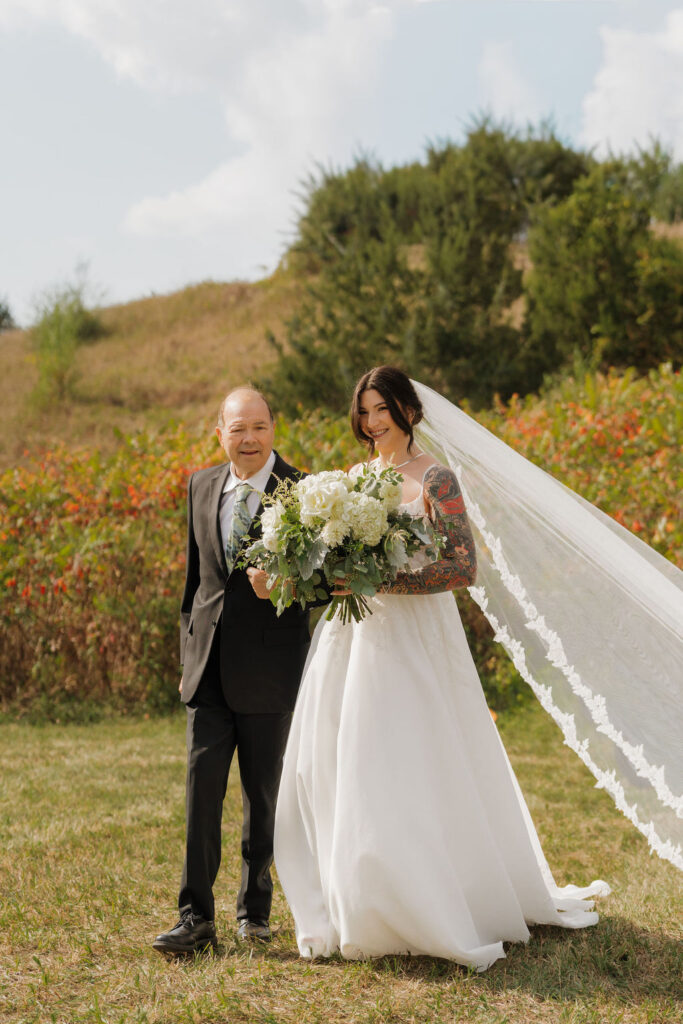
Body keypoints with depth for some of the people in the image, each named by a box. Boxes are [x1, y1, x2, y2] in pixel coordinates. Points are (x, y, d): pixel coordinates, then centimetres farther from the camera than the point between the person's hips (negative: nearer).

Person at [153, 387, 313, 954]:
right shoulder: (202, 486, 9)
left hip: (268, 665, -3)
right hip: (209, 666, 3)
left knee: (264, 793, 8)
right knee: (202, 784, -2)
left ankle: (255, 907, 25)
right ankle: (196, 917, 3)